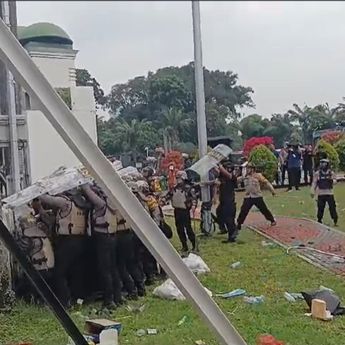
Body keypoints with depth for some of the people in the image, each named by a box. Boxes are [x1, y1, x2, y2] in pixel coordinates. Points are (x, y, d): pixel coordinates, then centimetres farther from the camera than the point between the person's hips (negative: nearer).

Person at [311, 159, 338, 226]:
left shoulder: (331, 173, 5)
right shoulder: (317, 173, 3)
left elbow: (335, 180, 5)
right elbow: (314, 183, 4)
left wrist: (332, 180, -19)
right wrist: (313, 192, 1)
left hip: (329, 193, 0)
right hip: (321, 193, 0)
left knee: (332, 207, -4)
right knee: (320, 208, 5)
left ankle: (335, 221, 1)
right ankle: (319, 220, 18)